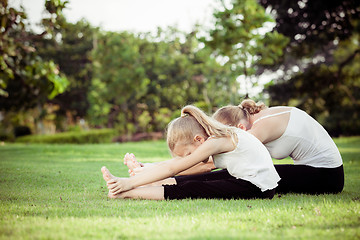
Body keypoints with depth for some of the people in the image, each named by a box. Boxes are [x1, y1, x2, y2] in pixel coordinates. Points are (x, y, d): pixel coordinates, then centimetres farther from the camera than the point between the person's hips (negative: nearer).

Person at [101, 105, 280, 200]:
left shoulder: (215, 141, -20)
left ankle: (126, 193, -14)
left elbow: (172, 169, -19)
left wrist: (131, 183, -17)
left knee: (190, 190, -17)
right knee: (190, 180, 2)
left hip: (257, 187, -9)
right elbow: (171, 164, 13)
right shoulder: (216, 137, 8)